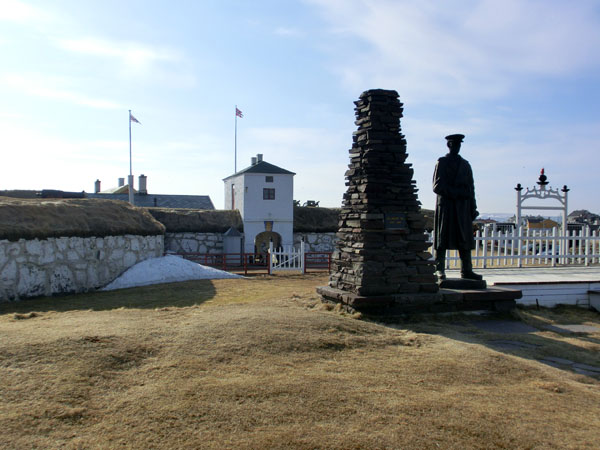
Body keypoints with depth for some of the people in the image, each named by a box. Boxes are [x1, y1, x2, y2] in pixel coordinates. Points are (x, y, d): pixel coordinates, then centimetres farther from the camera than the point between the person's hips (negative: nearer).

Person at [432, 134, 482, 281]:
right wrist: (456, 193, -15)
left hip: (463, 206, 5)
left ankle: (466, 270, 6)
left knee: (465, 239, 3)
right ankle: (440, 270, 0)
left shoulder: (465, 164, 19)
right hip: (445, 204, -4)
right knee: (442, 239, -3)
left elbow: (470, 188, 18)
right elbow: (437, 186, -6)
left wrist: (473, 208, 10)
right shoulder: (441, 162, 4)